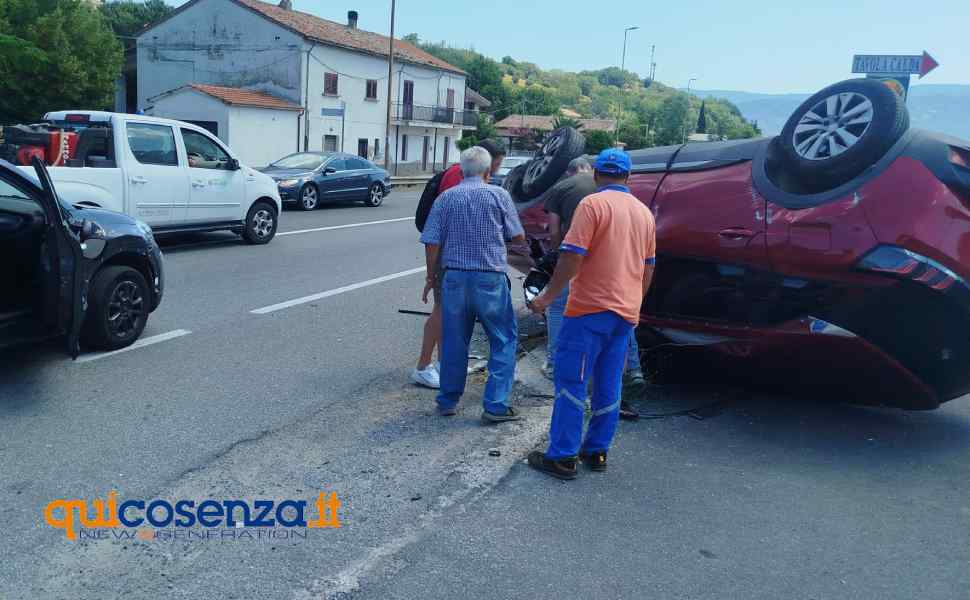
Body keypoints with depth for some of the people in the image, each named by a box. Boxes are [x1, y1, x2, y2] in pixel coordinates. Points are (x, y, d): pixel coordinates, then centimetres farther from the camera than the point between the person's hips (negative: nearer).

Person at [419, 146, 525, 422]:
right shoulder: (498, 195, -1)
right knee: (504, 340, 8)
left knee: (453, 341, 13)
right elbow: (518, 236, 3)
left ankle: (448, 401, 23)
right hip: (490, 278, -3)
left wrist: (431, 277, 12)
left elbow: (431, 243, 1)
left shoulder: (446, 198, 4)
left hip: (454, 277, 3)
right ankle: (495, 405, 3)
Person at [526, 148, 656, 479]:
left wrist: (547, 296, -9)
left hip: (591, 307, -7)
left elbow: (572, 257, -17)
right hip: (626, 312, 7)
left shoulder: (593, 204, -10)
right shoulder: (644, 212, 12)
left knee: (571, 380, -2)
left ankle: (563, 456, -1)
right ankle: (597, 451, 19)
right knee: (608, 386, 12)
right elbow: (648, 268, 17)